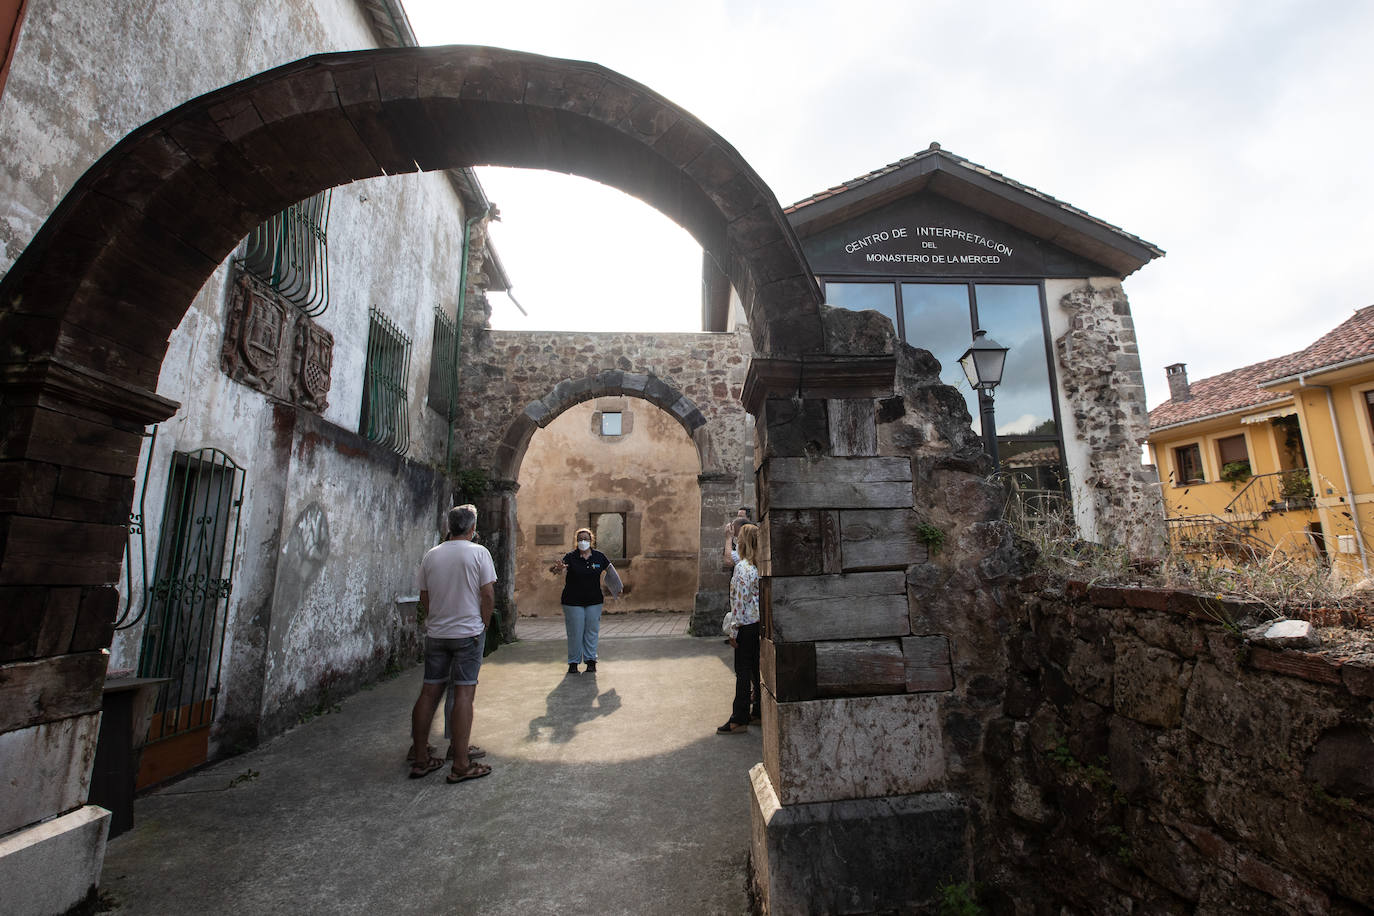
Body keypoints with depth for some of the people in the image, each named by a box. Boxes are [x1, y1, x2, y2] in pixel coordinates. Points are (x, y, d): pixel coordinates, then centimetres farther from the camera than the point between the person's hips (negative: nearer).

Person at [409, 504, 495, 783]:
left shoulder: (431, 555, 5)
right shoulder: (478, 553, -8)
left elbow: (424, 597, 10)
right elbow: (488, 595, -10)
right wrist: (483, 624, 3)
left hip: (435, 633, 5)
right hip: (468, 632, -5)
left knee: (429, 692, 11)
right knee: (464, 693, -2)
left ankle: (420, 759, 21)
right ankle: (461, 765, 3)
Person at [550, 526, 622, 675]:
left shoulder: (599, 556, -1)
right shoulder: (570, 557, -9)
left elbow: (610, 570, 16)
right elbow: (553, 569, -24)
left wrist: (618, 587, 20)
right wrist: (557, 568, -48)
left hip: (594, 601, 2)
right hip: (573, 601, -2)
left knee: (591, 631, 8)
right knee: (575, 633, 3)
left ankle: (591, 661, 21)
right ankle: (573, 662, 18)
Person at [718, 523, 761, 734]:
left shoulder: (742, 567, -19)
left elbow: (740, 601, -19)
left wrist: (734, 631, -15)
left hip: (746, 624, -8)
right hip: (760, 622, 8)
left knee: (743, 672, -1)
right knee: (757, 669, 17)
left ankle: (739, 720, 7)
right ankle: (759, 711, 28)